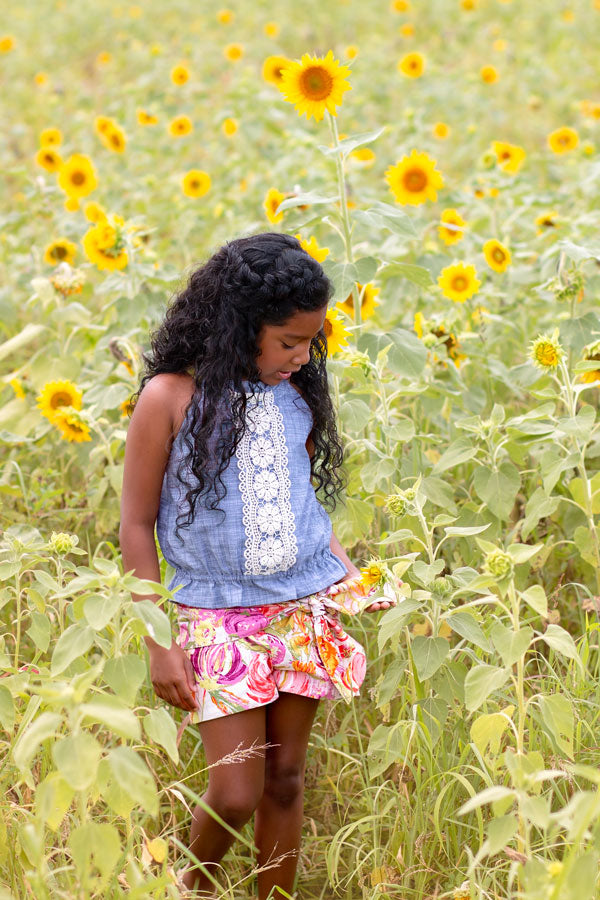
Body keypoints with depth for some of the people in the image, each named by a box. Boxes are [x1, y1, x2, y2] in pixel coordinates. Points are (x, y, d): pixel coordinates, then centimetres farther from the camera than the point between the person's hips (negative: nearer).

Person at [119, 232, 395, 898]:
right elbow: (136, 526, -6)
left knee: (285, 777, 9)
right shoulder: (170, 397, -11)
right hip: (220, 617, -4)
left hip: (305, 610, 4)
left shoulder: (297, 394, 3)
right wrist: (158, 646, -8)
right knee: (235, 795, -3)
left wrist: (350, 573, 1)